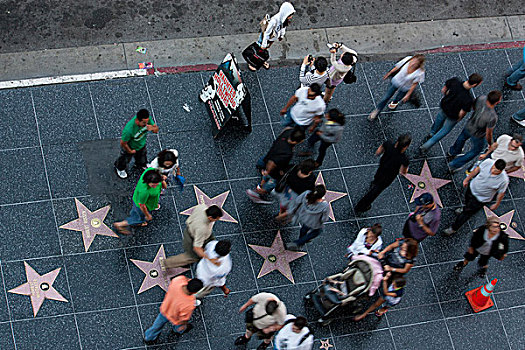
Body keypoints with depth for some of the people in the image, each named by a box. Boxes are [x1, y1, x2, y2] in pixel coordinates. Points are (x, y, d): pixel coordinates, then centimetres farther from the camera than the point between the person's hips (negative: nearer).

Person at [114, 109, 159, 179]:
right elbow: (123, 143, -31)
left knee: (142, 159, 35)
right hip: (129, 147, -4)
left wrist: (153, 128, -42)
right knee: (125, 160, 30)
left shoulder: (147, 119, -34)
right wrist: (130, 151, -13)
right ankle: (120, 169, 64)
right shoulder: (129, 129, -49)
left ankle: (140, 165, 71)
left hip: (141, 145, 4)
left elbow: (156, 129, -17)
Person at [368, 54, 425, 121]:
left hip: (405, 88, 0)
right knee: (386, 97, 14)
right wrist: (388, 74, 2)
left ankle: (395, 102, 67)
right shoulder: (408, 59, -31)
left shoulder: (420, 73, -36)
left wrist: (408, 95, -10)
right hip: (396, 81, 0)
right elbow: (397, 67, -12)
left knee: (398, 98, 29)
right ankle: (377, 110, 38)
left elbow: (414, 84, -19)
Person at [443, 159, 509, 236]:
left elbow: (501, 193, -16)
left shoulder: (504, 180, -37)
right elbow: (477, 169, -8)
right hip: (472, 187, 4)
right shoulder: (488, 162, -30)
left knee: (467, 213, 10)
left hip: (481, 199, -4)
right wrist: (467, 179, 5)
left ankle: (454, 228, 35)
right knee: (467, 200, 36)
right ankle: (466, 208, 73)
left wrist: (496, 204, -1)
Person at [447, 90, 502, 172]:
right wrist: (490, 144, -6)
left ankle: (452, 152, 67)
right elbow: (488, 134, -27)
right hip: (478, 136, -5)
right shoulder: (492, 117, -43)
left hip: (469, 126, 5)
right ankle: (455, 165, 42)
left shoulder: (481, 99, -29)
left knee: (463, 136, 37)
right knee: (477, 150, 28)